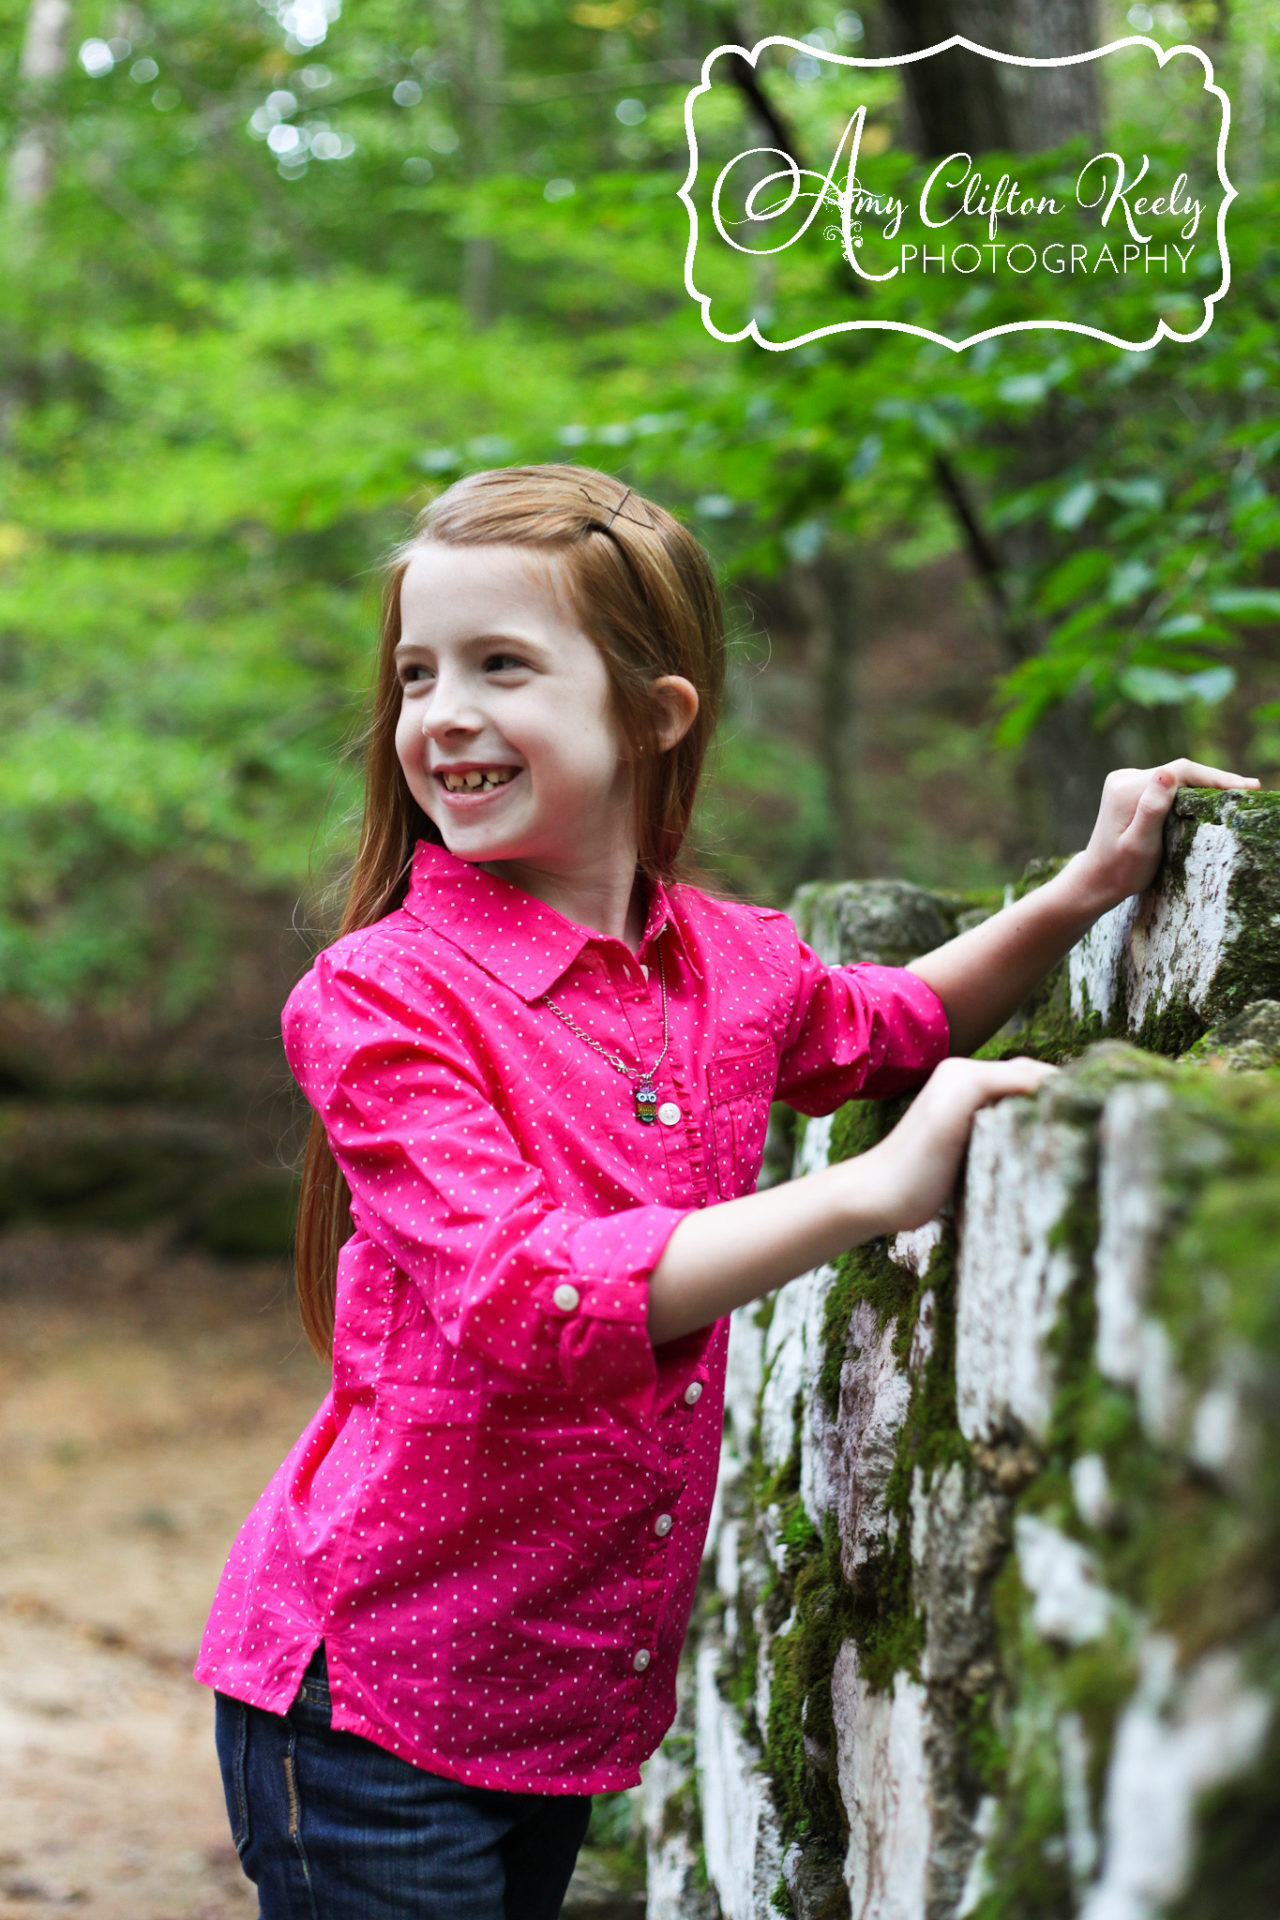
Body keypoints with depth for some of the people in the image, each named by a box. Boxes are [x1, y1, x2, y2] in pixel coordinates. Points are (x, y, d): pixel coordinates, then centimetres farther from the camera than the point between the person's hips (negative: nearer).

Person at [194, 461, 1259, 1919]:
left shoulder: (732, 966, 2)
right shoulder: (381, 996, -16)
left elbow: (896, 1025, 25)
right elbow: (525, 1306, -28)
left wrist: (1085, 890, 9)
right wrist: (872, 1191, -30)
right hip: (375, 1684, -5)